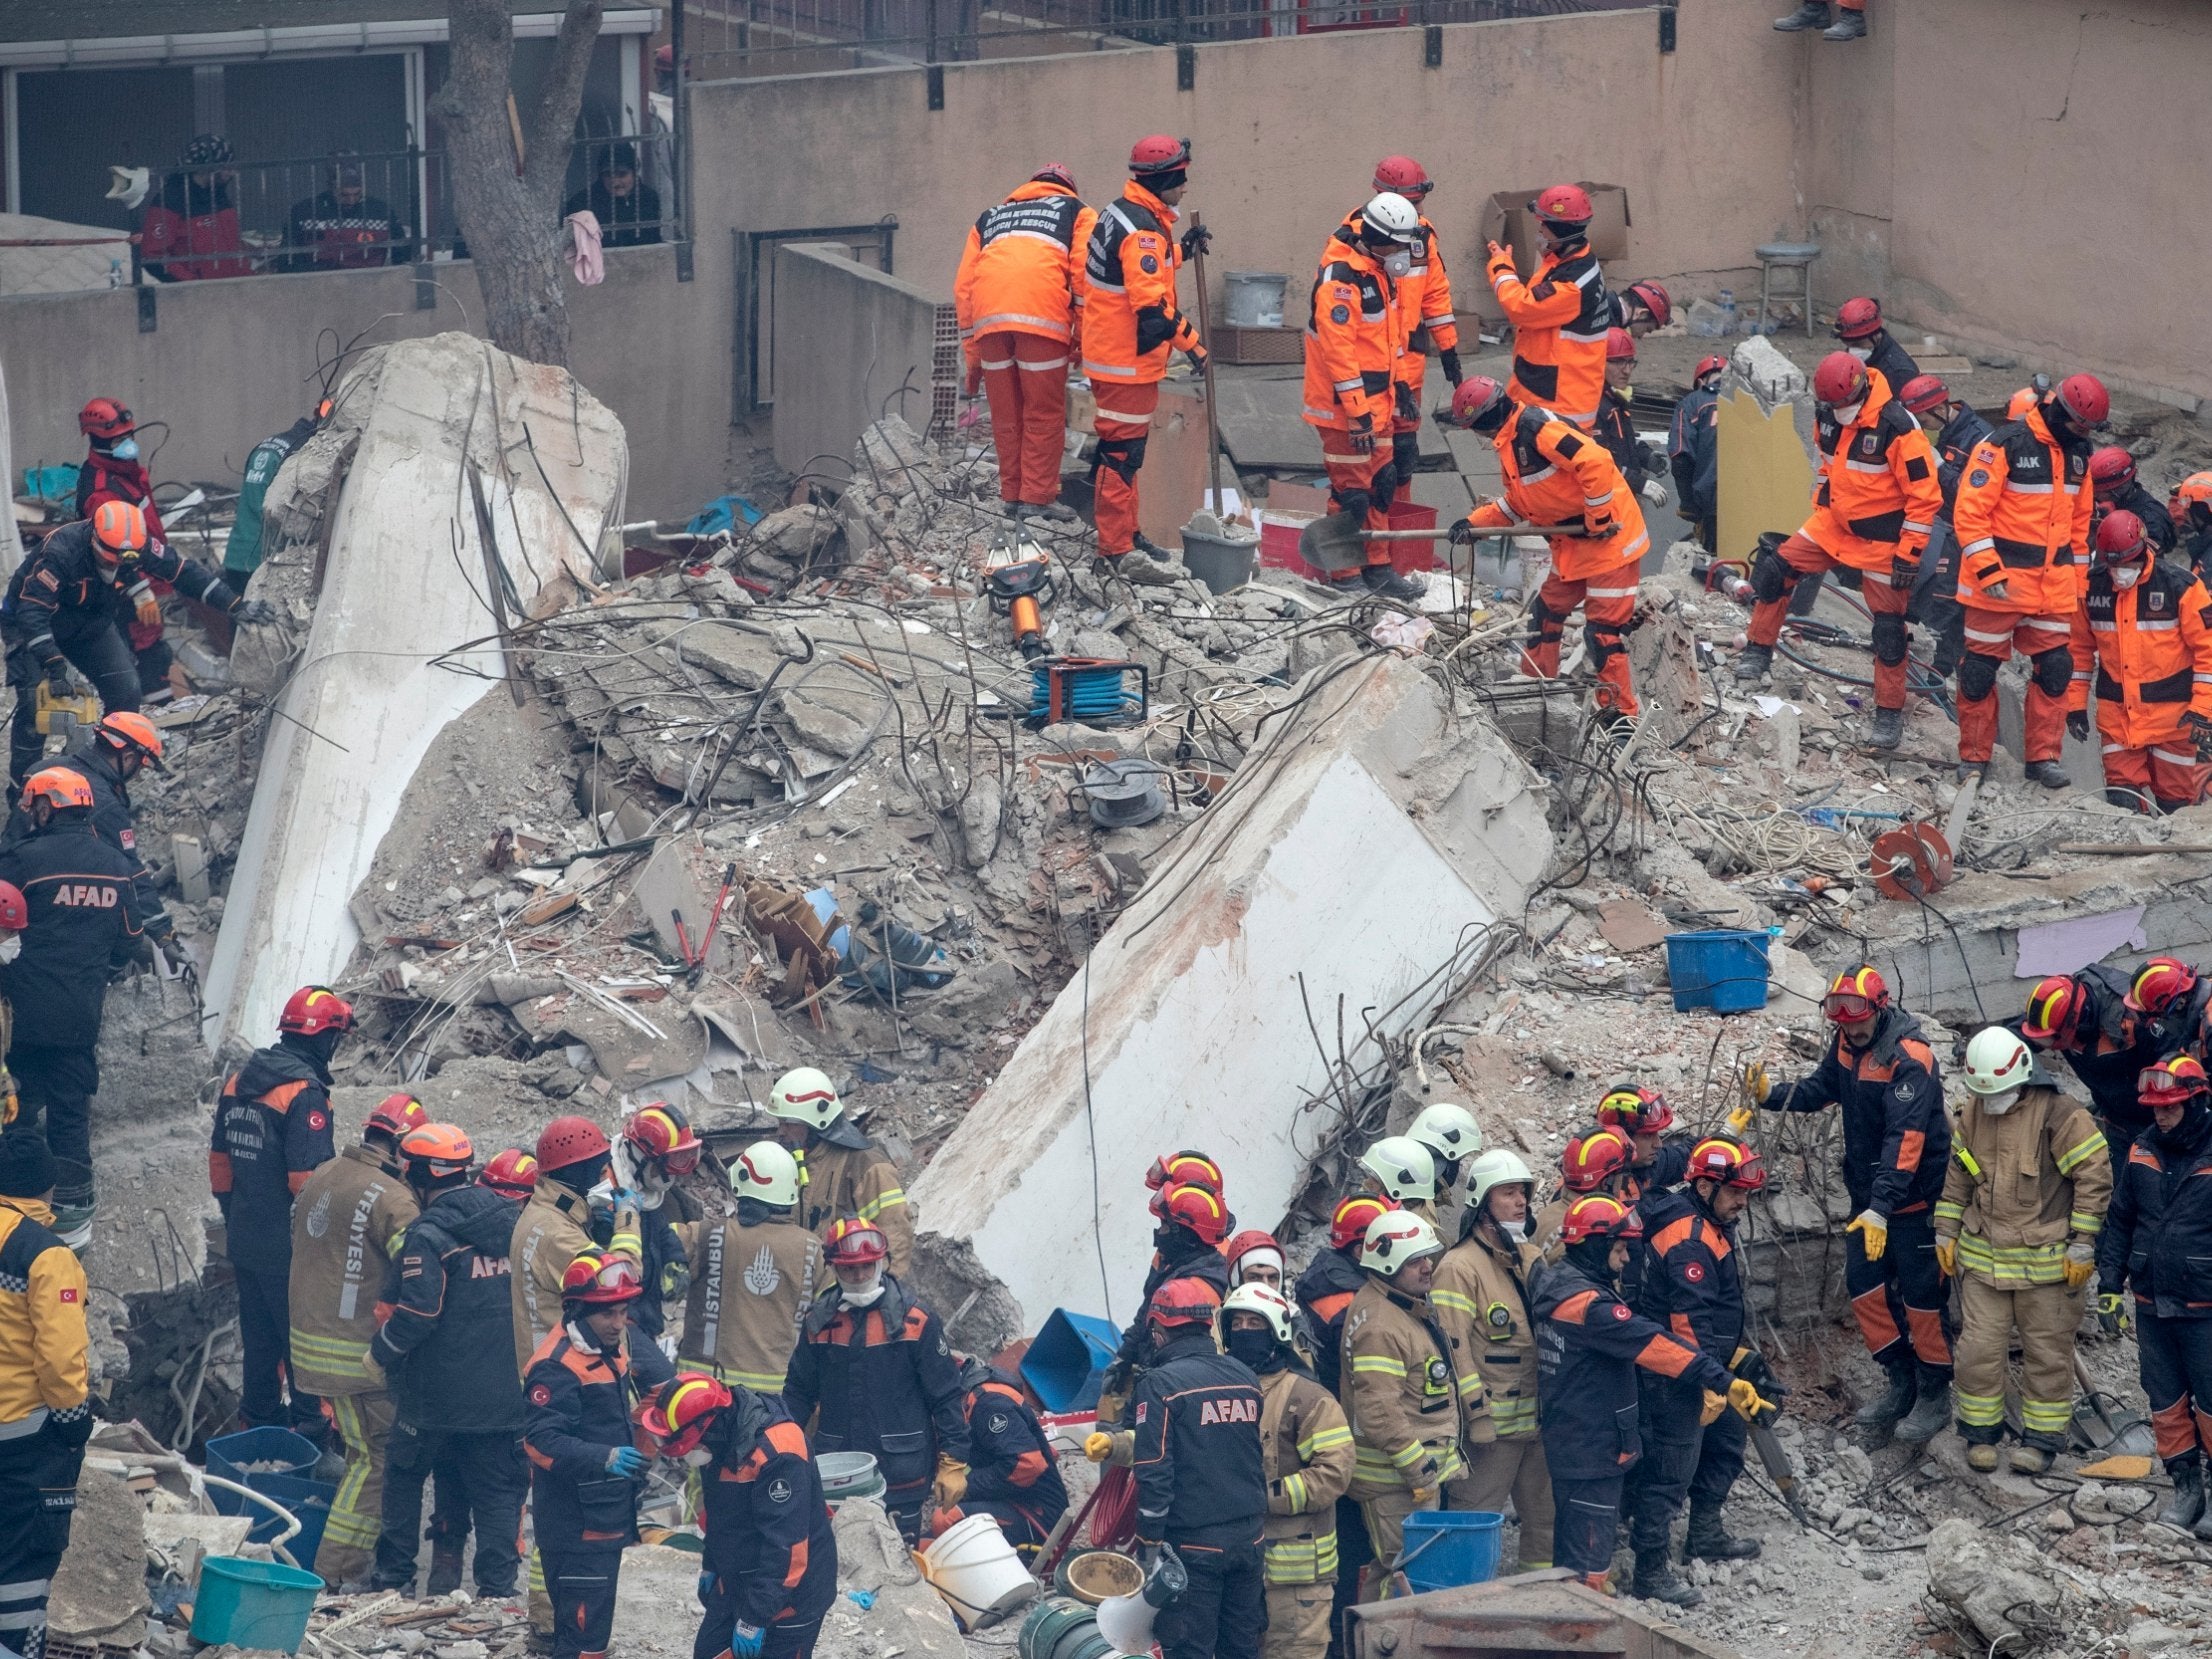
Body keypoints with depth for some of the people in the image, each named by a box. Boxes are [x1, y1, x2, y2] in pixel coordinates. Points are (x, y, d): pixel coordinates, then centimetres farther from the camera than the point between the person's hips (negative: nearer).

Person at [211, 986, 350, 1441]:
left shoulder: (240, 1080, 6)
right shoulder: (304, 1092, -20)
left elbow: (219, 1161, 15)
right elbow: (309, 1180, -23)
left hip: (245, 1242, 8)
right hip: (291, 1249, -8)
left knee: (259, 1338, 18)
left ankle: (260, 1422, 27)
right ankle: (312, 1425, 9)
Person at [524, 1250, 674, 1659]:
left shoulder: (617, 1347, 7)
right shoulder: (556, 1365, -20)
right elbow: (540, 1441, -26)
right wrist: (605, 1459, -35)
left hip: (609, 1517, 10)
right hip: (576, 1528, -10)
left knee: (592, 1626, 19)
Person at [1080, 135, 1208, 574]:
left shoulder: (1121, 214, 11)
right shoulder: (1143, 230, -22)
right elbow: (1152, 307, -26)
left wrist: (1178, 251, 16)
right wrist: (1192, 343, -17)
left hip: (1109, 352, 11)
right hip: (1129, 359, -11)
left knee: (1120, 449, 20)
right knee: (1122, 451, -6)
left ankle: (1121, 534, 31)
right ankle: (1116, 549, -3)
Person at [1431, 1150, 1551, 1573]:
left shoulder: (1532, 1260, 13)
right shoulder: (1460, 1267, -13)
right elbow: (1453, 1349, -18)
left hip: (1537, 1419, 8)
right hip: (1491, 1424, -8)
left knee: (1545, 1520, 16)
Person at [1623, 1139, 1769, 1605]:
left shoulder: (1711, 1226, 9)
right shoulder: (1690, 1242, -24)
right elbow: (1690, 1321, -28)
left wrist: (1740, 1357, 25)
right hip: (1673, 1375, -11)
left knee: (1725, 1442, 24)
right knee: (1670, 1467, -6)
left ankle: (1705, 1535, 41)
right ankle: (1651, 1570, 0)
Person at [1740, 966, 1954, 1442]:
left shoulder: (1909, 1058, -26)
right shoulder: (1848, 1043, -1)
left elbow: (1905, 1139, -32)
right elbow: (1820, 1089, 8)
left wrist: (1881, 1208, -38)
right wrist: (1770, 1094, -13)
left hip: (1914, 1196, -8)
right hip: (1869, 1192, 8)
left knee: (1921, 1294, -1)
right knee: (1864, 1283, 9)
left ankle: (1935, 1396, 13)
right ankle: (1902, 1384, 24)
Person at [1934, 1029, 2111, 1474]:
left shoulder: (2058, 1116, -15)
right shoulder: (1971, 1115, 4)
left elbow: (2095, 1175, -12)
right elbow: (1958, 1177, 17)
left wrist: (2082, 1245, -12)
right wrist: (1946, 1233, 14)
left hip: (2044, 1261, -4)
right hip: (1983, 1256, 4)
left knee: (2047, 1351, 6)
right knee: (1979, 1347, 3)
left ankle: (2042, 1438, 18)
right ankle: (1980, 1432, 18)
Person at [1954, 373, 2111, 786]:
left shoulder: (2077, 453, 9)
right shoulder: (2004, 445, -15)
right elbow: (1970, 511, -17)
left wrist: (2076, 579, 19)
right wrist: (1989, 571, -21)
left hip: (2053, 586, 6)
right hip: (2001, 582, -6)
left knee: (2054, 667, 2)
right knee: (1981, 668, 2)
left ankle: (2043, 757, 10)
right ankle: (1973, 758, 12)